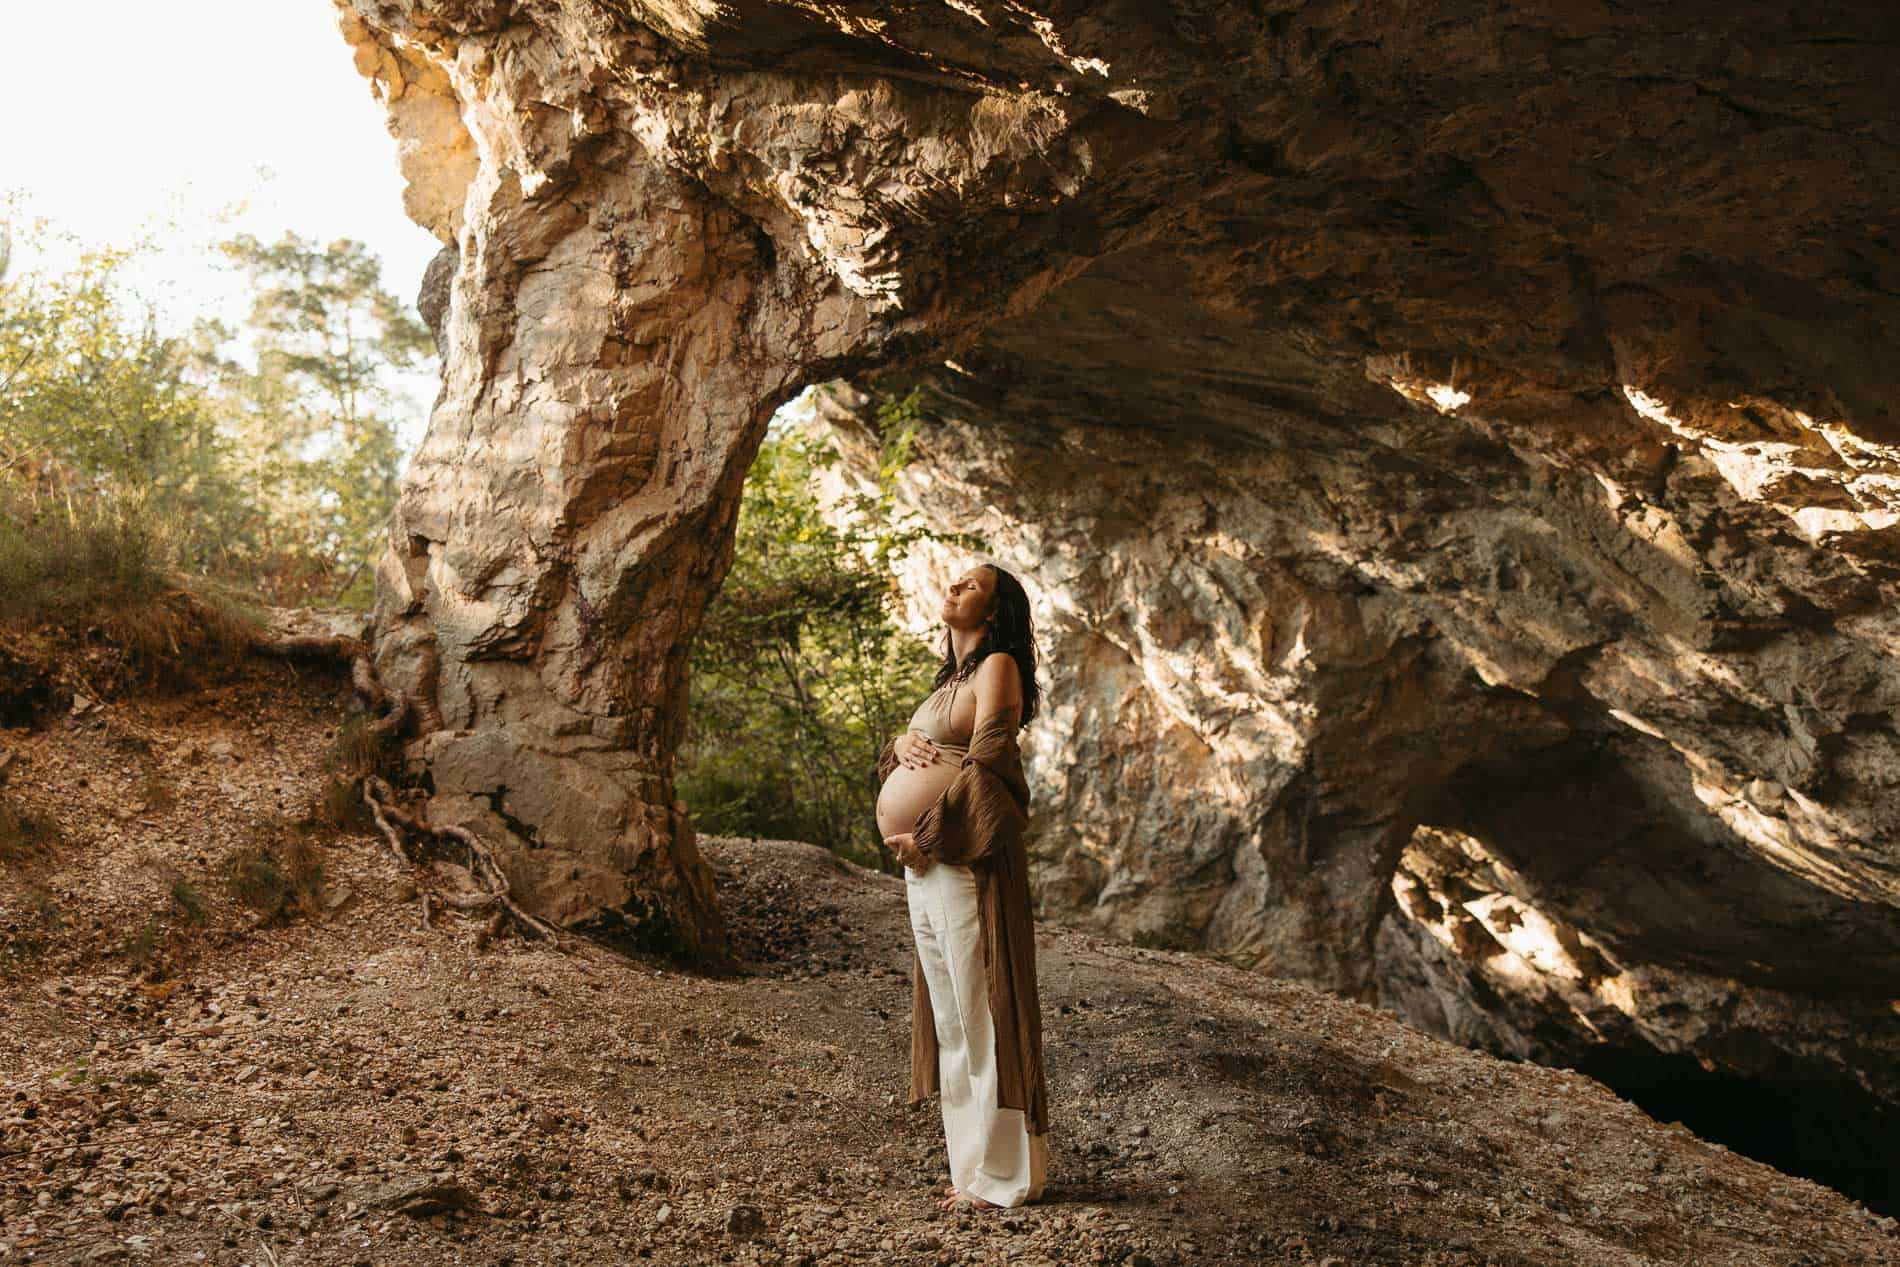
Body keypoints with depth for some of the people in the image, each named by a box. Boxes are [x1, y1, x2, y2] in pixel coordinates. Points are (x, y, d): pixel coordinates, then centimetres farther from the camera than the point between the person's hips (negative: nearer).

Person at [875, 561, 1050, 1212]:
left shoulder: (998, 666, -7)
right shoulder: (953, 676, 19)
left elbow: (986, 766, -15)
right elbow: (918, 741, 24)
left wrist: (925, 838, -15)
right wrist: (902, 743, 0)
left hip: (966, 861, -9)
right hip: (925, 865, 9)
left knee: (981, 1011, -3)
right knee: (948, 1012, 14)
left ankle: (1002, 1175, 6)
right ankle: (971, 1157, 24)